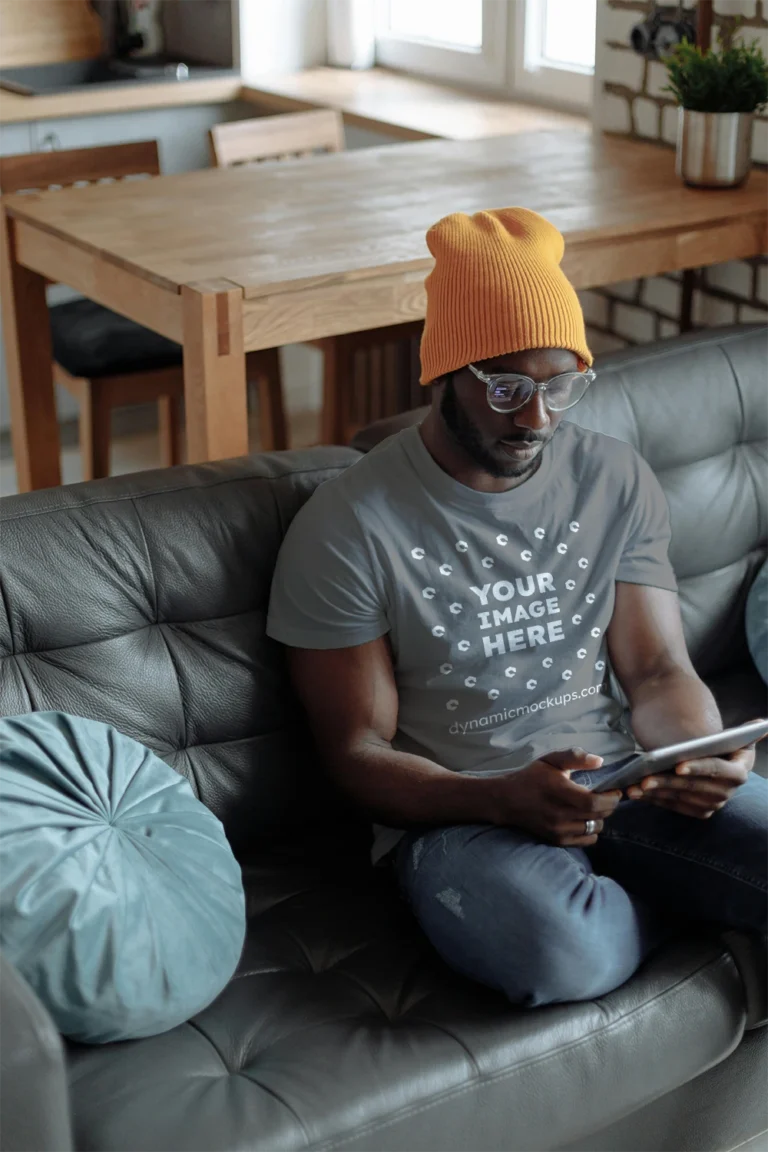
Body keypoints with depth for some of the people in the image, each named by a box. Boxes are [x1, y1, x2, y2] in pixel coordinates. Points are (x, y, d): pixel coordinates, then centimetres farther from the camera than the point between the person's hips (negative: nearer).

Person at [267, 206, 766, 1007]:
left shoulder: (617, 482, 7)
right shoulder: (348, 529, -8)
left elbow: (657, 669, 8)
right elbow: (357, 752, -6)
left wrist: (701, 755, -16)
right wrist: (504, 799, -24)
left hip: (617, 782, 3)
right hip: (455, 813, -3)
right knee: (564, 953, -35)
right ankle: (684, 894, -1)